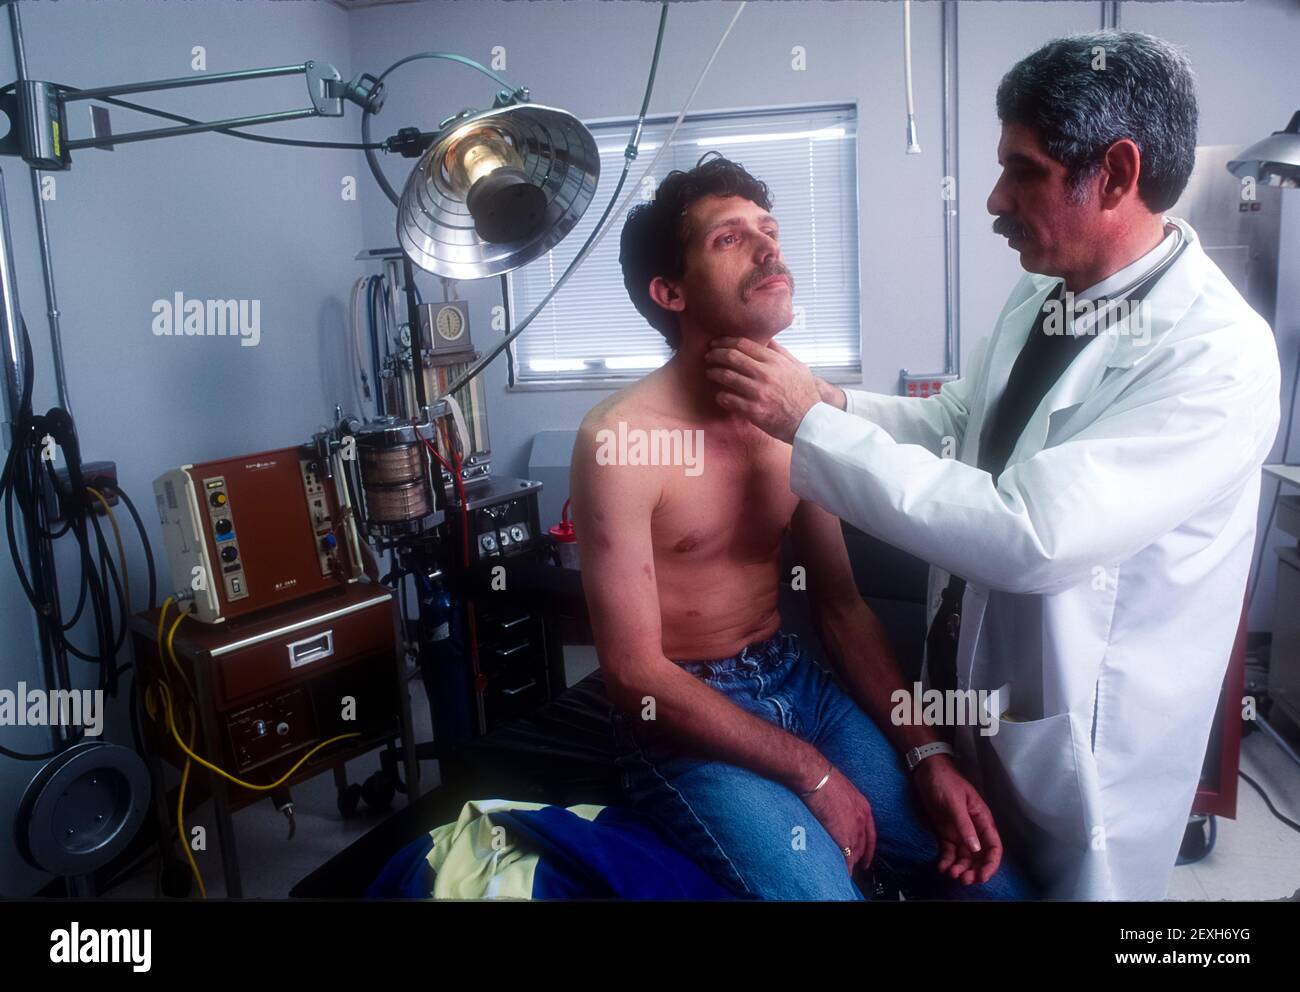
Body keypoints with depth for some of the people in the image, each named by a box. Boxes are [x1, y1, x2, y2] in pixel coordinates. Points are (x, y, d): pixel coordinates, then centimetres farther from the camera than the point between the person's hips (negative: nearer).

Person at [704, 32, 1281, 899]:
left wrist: (811, 425, -32)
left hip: (1084, 736, -7)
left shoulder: (1217, 355, -28)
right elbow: (958, 421, 10)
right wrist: (829, 399, -8)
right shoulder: (1043, 293, -1)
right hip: (973, 690, 7)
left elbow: (1030, 534, -37)